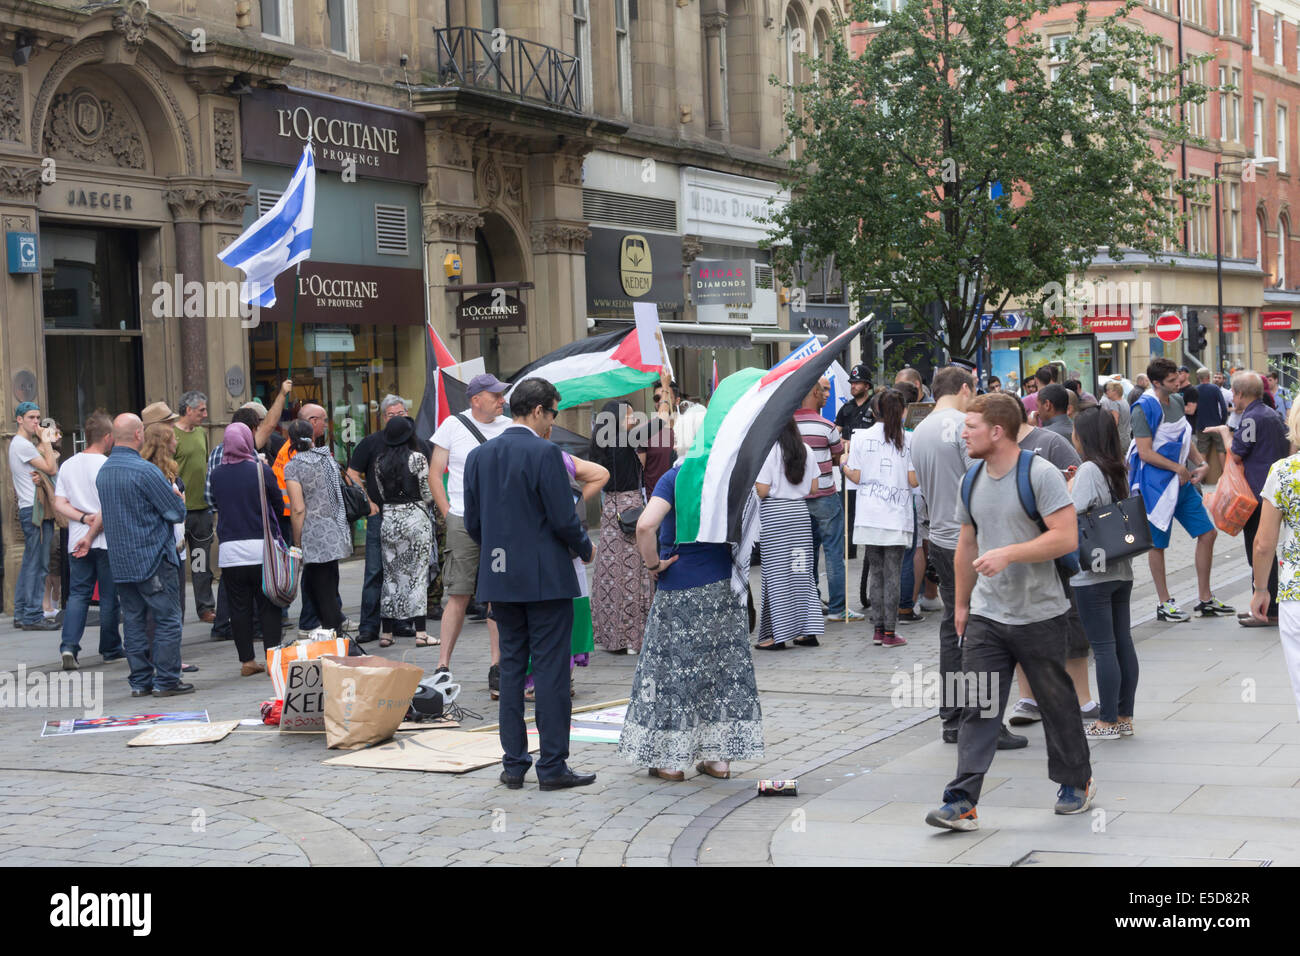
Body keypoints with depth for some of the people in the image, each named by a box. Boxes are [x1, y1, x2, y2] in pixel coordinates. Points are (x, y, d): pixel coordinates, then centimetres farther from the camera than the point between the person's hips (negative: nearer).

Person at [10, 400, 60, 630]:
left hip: (28, 509, 11)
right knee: (38, 564, -10)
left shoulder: (18, 444, 20)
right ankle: (32, 616, -10)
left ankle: (21, 613, 17)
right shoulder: (23, 445, -13)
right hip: (35, 510, -11)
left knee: (30, 563, 13)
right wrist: (47, 441, -11)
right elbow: (51, 469, -17)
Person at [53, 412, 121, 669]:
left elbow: (59, 504, 2)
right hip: (107, 540, -5)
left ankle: (69, 645, -8)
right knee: (109, 596, 7)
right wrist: (91, 535, -10)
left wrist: (83, 518, -7)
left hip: (76, 541, 5)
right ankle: (110, 649, 16)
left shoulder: (67, 465, 7)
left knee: (78, 593, 8)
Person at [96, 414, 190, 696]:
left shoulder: (102, 472, 10)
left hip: (119, 561, 8)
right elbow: (177, 511, -13)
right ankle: (165, 680, -1)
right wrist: (179, 499, 8)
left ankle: (140, 681, 12)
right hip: (152, 558, -7)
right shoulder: (144, 470, -16)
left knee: (133, 621, 10)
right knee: (167, 619, 0)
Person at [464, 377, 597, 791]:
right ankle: (552, 766, 1)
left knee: (511, 668, 11)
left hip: (500, 577, 6)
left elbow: (472, 522, 9)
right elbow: (563, 519, -14)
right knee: (551, 671, -1)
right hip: (546, 578, -6)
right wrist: (584, 549, 4)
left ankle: (513, 764, 13)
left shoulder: (478, 455, 6)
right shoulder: (545, 453, -13)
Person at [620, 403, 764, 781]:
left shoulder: (674, 478, -13)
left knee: (675, 667, 5)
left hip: (680, 590, -5)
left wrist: (654, 564, -14)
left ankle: (670, 758, 10)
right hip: (724, 585, 5)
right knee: (725, 664, 11)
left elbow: (646, 525, -26)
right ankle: (719, 756, 16)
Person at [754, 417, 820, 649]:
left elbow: (762, 491, -13)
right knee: (802, 570, 11)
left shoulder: (767, 452, -12)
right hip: (800, 510, 5)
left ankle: (778, 634, 1)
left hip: (773, 514, -5)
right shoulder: (805, 450, 6)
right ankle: (809, 630, 12)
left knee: (777, 573, 0)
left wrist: (752, 481, 6)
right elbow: (812, 488, 9)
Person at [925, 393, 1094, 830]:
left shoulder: (1040, 474, -12)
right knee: (978, 709, -3)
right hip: (986, 615, 5)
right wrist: (962, 604, 21)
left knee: (1057, 703, 10)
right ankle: (962, 802, -7)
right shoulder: (972, 481, 9)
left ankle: (1076, 783, 30)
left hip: (1040, 615, -5)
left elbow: (1066, 537, -19)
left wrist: (1009, 554, -26)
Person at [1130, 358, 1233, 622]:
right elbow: (1145, 453, -19)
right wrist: (1178, 468, -15)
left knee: (1208, 533, 7)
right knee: (1158, 543, 3)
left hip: (1182, 481, 8)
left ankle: (1205, 599, 16)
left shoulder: (1177, 401, 9)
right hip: (1156, 483, -8)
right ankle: (1164, 604, 14)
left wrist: (1200, 464, 4)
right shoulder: (1145, 408, -16)